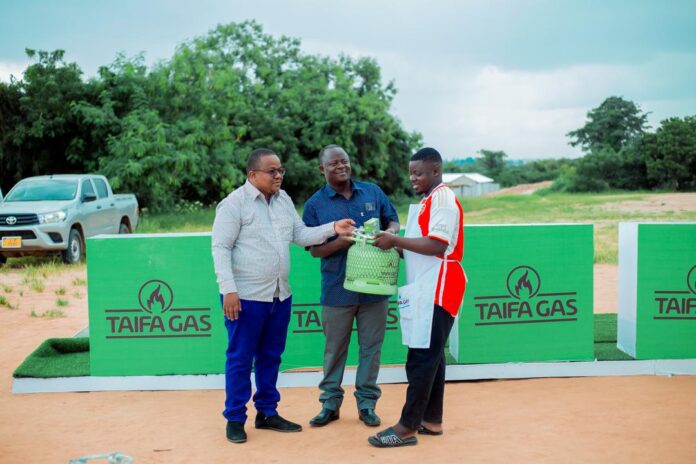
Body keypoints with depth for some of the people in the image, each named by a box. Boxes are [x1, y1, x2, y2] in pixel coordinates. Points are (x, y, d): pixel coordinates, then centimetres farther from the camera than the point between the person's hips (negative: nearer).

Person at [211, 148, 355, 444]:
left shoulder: (283, 199, 9)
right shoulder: (234, 203, -11)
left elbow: (301, 235, 10)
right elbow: (220, 248, -13)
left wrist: (332, 228, -5)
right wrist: (229, 290, -20)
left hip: (279, 296, 7)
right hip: (246, 296, -7)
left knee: (270, 357, 15)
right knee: (240, 359, 2)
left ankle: (267, 413, 28)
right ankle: (235, 419, 14)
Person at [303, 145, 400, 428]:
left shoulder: (372, 192, 5)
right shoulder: (315, 204, 0)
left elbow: (393, 221, 10)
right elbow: (315, 249, -4)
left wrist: (390, 232, -14)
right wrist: (344, 240, -21)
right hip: (337, 289, -1)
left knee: (371, 346, 9)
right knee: (334, 349, 10)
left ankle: (366, 403, 21)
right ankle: (330, 402, 23)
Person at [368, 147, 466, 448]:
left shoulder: (443, 198, -11)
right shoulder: (429, 200, 19)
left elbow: (438, 245, -21)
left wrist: (396, 240, -17)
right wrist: (396, 247, 4)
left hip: (436, 290, -10)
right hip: (426, 289, 10)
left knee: (421, 358, -9)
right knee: (431, 356, 12)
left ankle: (407, 428, -6)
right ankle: (431, 421, 19)